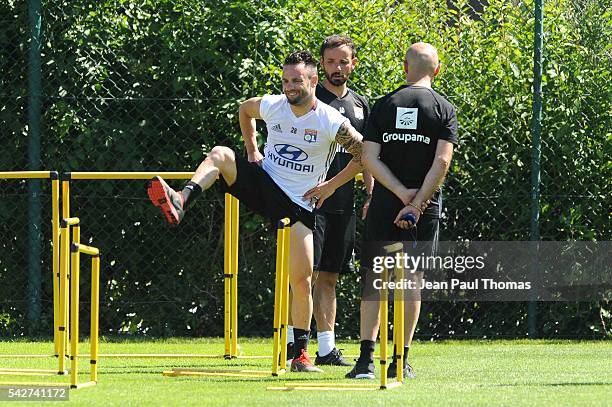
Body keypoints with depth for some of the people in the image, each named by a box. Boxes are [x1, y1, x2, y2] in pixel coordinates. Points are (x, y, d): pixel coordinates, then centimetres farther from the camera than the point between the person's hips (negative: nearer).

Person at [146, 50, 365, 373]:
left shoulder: (332, 123, -12)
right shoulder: (271, 106, -1)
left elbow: (366, 153, -2)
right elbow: (244, 110, 22)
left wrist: (332, 185, -3)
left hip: (298, 204, -2)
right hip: (263, 183, 2)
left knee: (302, 279, -7)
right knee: (220, 154, -25)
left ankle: (300, 353, 7)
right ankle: (180, 202, -49)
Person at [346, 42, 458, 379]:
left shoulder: (384, 105, 4)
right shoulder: (444, 109, -1)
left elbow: (369, 158, -5)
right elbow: (442, 162, -13)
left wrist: (402, 193, -9)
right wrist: (418, 202, -13)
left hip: (384, 205, 1)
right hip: (424, 210, -1)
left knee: (374, 277, 6)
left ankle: (366, 358, -4)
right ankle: (401, 361, 6)